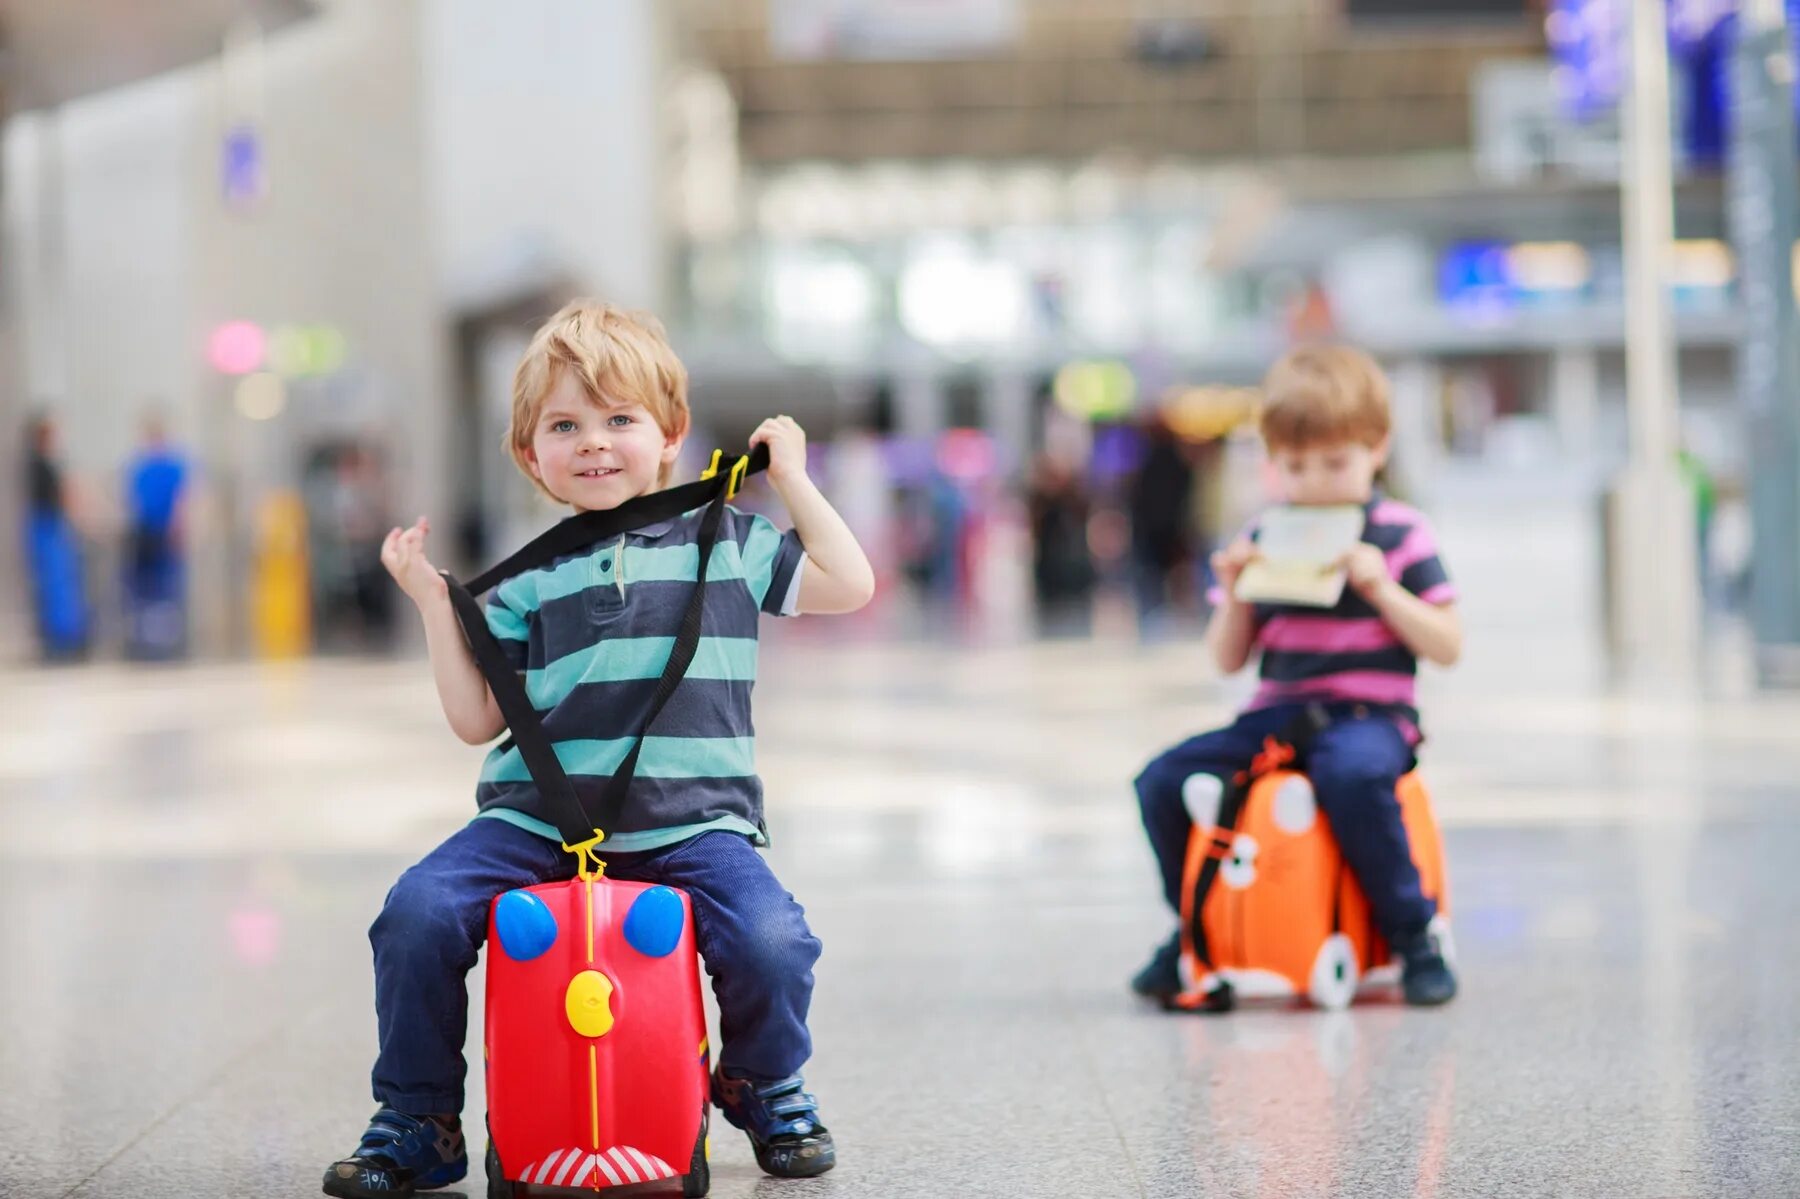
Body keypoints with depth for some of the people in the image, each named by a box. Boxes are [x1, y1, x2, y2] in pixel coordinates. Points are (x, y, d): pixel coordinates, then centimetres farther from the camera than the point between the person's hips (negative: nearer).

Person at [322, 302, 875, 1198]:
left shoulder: (726, 542, 11)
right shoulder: (528, 583, 12)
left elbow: (849, 586, 9)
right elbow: (478, 720, 9)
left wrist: (792, 481, 9)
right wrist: (431, 601, 3)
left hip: (690, 822, -1)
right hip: (537, 820, 1)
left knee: (771, 941, -27)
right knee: (416, 915, -21)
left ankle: (763, 1086, 10)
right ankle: (418, 1120, 1)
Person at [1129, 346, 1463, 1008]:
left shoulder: (1400, 534, 1)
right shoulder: (1262, 540, 11)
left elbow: (1448, 647, -3)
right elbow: (1228, 660, 13)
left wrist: (1381, 588, -14)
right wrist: (1234, 594, -5)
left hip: (1372, 712, -4)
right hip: (1276, 711, 5)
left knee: (1350, 773, -39)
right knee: (1163, 780, -15)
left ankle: (1412, 934, -21)